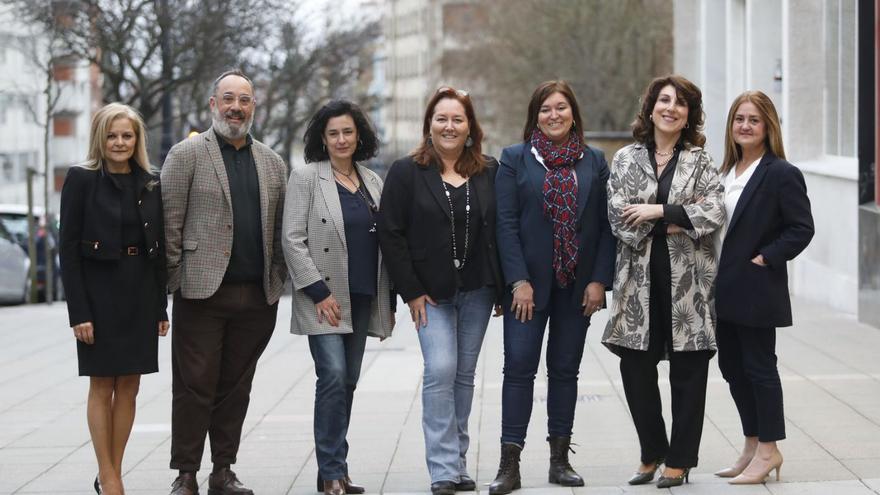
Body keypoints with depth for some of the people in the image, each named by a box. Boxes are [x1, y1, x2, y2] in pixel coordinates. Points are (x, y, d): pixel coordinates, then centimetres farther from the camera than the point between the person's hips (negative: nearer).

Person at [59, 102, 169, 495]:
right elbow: (69, 249, -8)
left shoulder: (151, 183, 7)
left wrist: (161, 306, 6)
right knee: (102, 386, 1)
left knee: (129, 387, 6)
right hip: (100, 292, -4)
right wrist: (78, 312, -14)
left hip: (141, 296, 4)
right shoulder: (81, 180, -5)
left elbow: (160, 248, 10)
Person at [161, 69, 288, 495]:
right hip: (203, 293, -4)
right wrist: (175, 281, -7)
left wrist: (277, 282, 7)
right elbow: (169, 223, -3)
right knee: (195, 386, -1)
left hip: (256, 297, 4)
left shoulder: (272, 163, 15)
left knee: (236, 387, 9)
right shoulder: (187, 154, 1)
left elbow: (279, 230, 15)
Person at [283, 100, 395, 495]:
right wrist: (319, 293, -14)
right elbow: (292, 239, -8)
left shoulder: (372, 182, 12)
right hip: (324, 299, -5)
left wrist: (387, 301, 12)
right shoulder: (306, 177, -3)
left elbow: (382, 243, 15)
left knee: (348, 381, 7)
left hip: (362, 299, 5)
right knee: (333, 377, -13)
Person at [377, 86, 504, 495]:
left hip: (477, 291, 3)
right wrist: (411, 292, -9)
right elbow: (390, 234, -5)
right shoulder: (406, 173, -2)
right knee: (440, 371, -13)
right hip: (431, 293, -3)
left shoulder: (488, 172, 5)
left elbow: (500, 231, 7)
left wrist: (501, 285, 1)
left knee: (464, 375, 7)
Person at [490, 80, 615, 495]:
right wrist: (519, 281, -12)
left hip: (578, 285, 2)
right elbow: (506, 223, -4)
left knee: (565, 369, 8)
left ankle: (560, 460, 14)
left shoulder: (594, 162, 7)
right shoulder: (514, 159, 2)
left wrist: (599, 280, -4)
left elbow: (606, 225, 5)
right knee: (519, 367, -6)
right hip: (528, 283, -2)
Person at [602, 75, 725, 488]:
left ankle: (679, 460, 12)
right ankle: (652, 453, 20)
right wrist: (680, 220, -11)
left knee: (687, 370, 2)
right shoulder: (626, 159, 8)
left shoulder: (700, 162, 6)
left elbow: (715, 213, -9)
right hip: (639, 277, 1)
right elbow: (618, 218, -3)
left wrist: (657, 212, -14)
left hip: (688, 279, -1)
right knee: (635, 367, 2)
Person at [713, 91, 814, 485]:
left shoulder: (782, 174, -10)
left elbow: (801, 228, -13)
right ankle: (753, 447, 24)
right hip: (725, 290, 8)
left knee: (759, 367, 0)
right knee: (732, 367, 12)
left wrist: (764, 259, -16)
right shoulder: (726, 171, 13)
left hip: (756, 290, -8)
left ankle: (768, 449, 10)